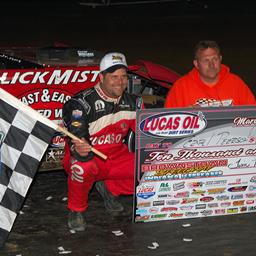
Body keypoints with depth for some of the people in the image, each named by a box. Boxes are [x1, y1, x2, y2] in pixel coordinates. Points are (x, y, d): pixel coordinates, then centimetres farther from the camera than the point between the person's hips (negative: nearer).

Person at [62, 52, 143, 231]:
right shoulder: (82, 103, -20)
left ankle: (109, 189, 13)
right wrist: (79, 148, -55)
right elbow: (76, 139, -31)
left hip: (117, 156, 6)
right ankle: (76, 210, -12)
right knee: (83, 166, -41)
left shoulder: (132, 102, -1)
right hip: (89, 156, -6)